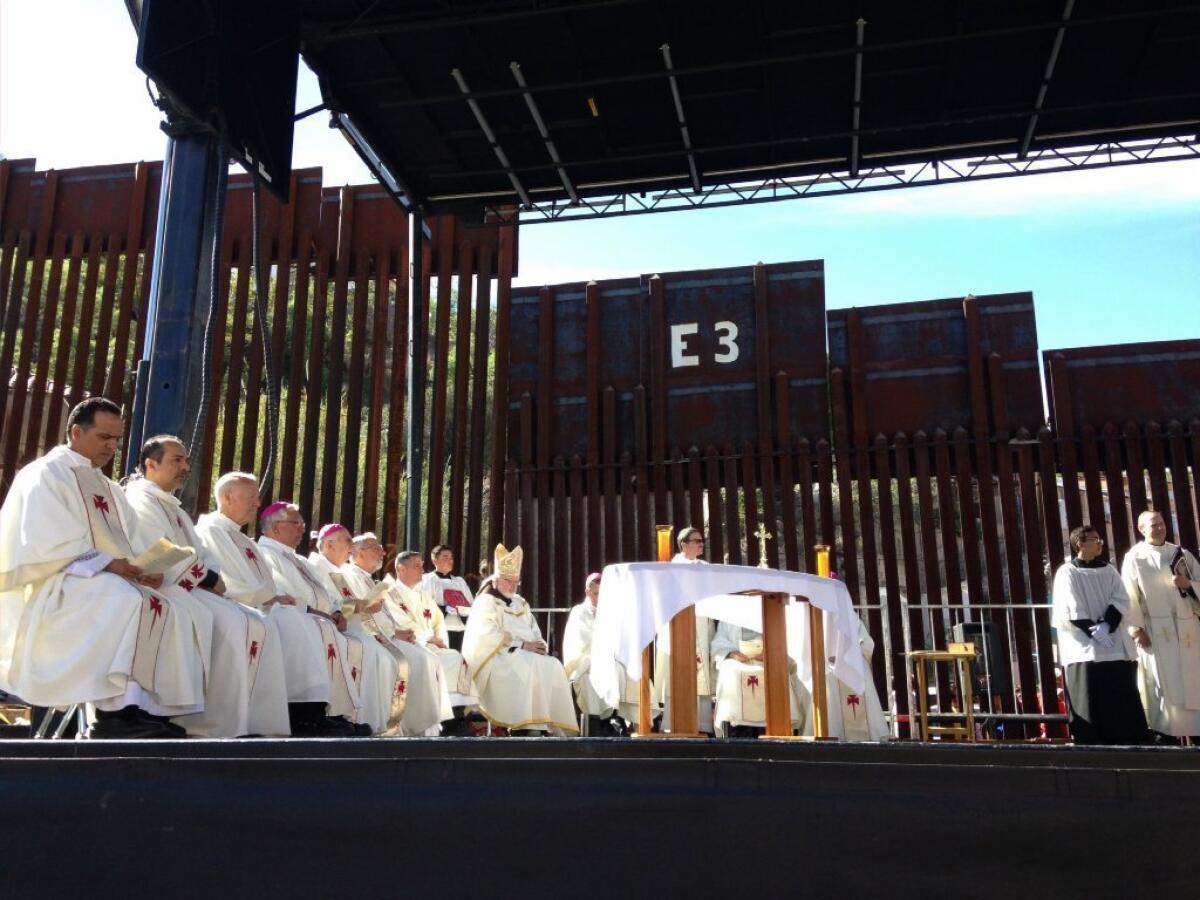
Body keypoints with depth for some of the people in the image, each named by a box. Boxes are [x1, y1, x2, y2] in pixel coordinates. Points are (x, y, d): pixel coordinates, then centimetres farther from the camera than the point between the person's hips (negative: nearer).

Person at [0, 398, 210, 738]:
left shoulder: (107, 488, 22)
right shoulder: (45, 475, -2)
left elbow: (134, 546, 13)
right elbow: (45, 549, -15)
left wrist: (148, 568, -9)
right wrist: (105, 564, -24)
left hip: (118, 583, 8)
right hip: (52, 590, -7)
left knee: (183, 609, -15)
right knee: (126, 601, -36)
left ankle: (156, 708, -21)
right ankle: (118, 711, -33)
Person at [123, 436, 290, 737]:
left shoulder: (175, 508, 27)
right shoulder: (139, 498, -2)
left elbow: (203, 556, 18)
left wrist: (213, 580, -4)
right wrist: (207, 578, -11)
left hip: (193, 587, 9)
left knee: (262, 625, -8)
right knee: (229, 620, -31)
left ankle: (260, 722, -15)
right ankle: (218, 726, -28)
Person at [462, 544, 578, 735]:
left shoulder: (520, 603, 22)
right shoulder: (485, 603, 0)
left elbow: (535, 633, 16)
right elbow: (489, 638, -15)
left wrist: (539, 646, -8)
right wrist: (523, 645, -19)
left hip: (527, 656, 7)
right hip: (497, 659, -6)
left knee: (553, 665, -20)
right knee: (532, 666, -32)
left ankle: (551, 726, -27)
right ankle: (527, 728, -34)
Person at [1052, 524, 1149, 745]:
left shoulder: (1108, 571, 14)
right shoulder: (1067, 573, 0)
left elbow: (1121, 601, 3)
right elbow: (1069, 610, -7)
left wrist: (1106, 625, -13)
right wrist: (1092, 629, -17)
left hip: (1116, 646, 4)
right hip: (1084, 648, -4)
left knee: (1123, 700, 3)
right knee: (1090, 702, -6)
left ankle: (1128, 742, 9)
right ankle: (1091, 745, -4)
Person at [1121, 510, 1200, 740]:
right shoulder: (1134, 558, 0)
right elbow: (1129, 596, -6)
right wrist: (1136, 628, -14)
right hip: (1155, 629, -3)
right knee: (1162, 681, -3)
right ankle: (1165, 731, 1)